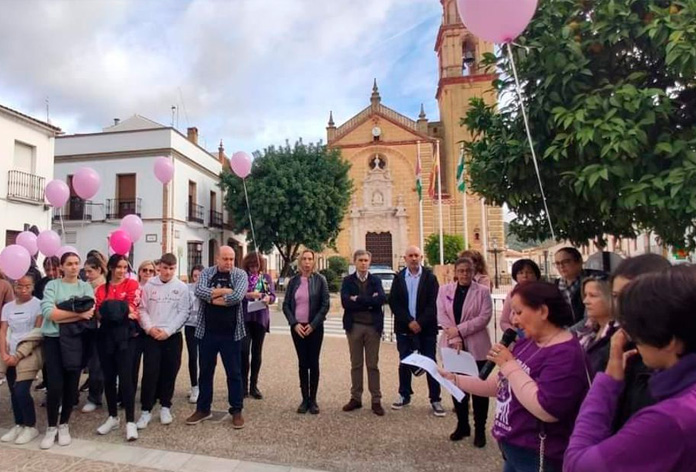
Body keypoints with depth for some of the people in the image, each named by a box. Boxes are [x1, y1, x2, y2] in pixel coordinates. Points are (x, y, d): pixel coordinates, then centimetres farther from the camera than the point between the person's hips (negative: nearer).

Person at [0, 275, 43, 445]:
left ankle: (30, 426, 5)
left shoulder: (38, 304, -6)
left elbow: (37, 334, -10)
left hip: (28, 355, -5)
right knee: (14, 392, 7)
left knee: (21, 391, -11)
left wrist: (18, 355, -12)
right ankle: (19, 425, 23)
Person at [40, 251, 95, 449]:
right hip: (53, 340, -1)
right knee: (55, 385, -4)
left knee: (71, 385, 6)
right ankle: (51, 428, 17)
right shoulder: (52, 285, 1)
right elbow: (48, 312, -13)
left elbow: (90, 313, -10)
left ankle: (64, 425, 25)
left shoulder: (86, 287, 5)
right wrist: (78, 313, -16)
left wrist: (60, 314, -16)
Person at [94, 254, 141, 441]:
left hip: (125, 336, -4)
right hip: (106, 336, 4)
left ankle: (130, 422, 0)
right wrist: (121, 312, -11)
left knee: (125, 377, -6)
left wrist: (110, 310, -8)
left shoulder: (132, 284, 1)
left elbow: (131, 309, -7)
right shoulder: (101, 289, 12)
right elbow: (99, 313, 3)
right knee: (108, 377, 11)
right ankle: (113, 417, 25)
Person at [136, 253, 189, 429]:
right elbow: (142, 309, 3)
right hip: (151, 336, 0)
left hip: (173, 336, 0)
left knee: (169, 372, 8)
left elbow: (183, 313, -5)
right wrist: (149, 327, -11)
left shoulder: (182, 287, -2)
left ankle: (165, 407, 23)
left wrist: (167, 331, -12)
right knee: (150, 372, -2)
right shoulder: (149, 285, 2)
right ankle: (146, 410, 10)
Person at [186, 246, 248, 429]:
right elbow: (199, 291, -15)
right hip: (207, 332, 2)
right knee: (205, 371, 14)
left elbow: (237, 297, -20)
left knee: (234, 373, 7)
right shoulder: (206, 273, 3)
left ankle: (236, 411, 20)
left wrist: (212, 297, -10)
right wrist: (224, 291, -18)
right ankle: (203, 409, 29)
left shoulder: (240, 275, -4)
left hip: (230, 333, -2)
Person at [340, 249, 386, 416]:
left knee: (373, 365, 6)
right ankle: (356, 398, 22)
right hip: (354, 326, 0)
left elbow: (382, 299, -14)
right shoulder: (347, 281, 2)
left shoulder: (376, 280, 5)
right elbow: (346, 302, -13)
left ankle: (376, 400, 14)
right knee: (356, 364, 10)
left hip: (373, 326, 0)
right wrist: (369, 302, -14)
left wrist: (358, 300, -16)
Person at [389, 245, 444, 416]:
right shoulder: (398, 278, 4)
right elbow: (394, 302, -3)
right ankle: (404, 395, 25)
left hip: (426, 327, -2)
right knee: (404, 362, 11)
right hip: (404, 327, 2)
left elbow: (434, 303, -8)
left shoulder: (430, 277, -1)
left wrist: (420, 322, -16)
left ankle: (435, 399, 13)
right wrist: (409, 322, -12)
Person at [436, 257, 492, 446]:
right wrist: (454, 338, -14)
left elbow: (485, 317, -12)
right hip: (452, 345, 3)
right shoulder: (444, 290, 4)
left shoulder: (483, 291, -2)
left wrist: (459, 330, -17)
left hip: (476, 346, -2)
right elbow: (442, 316, -3)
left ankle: (480, 430, 19)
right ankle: (462, 425, 28)